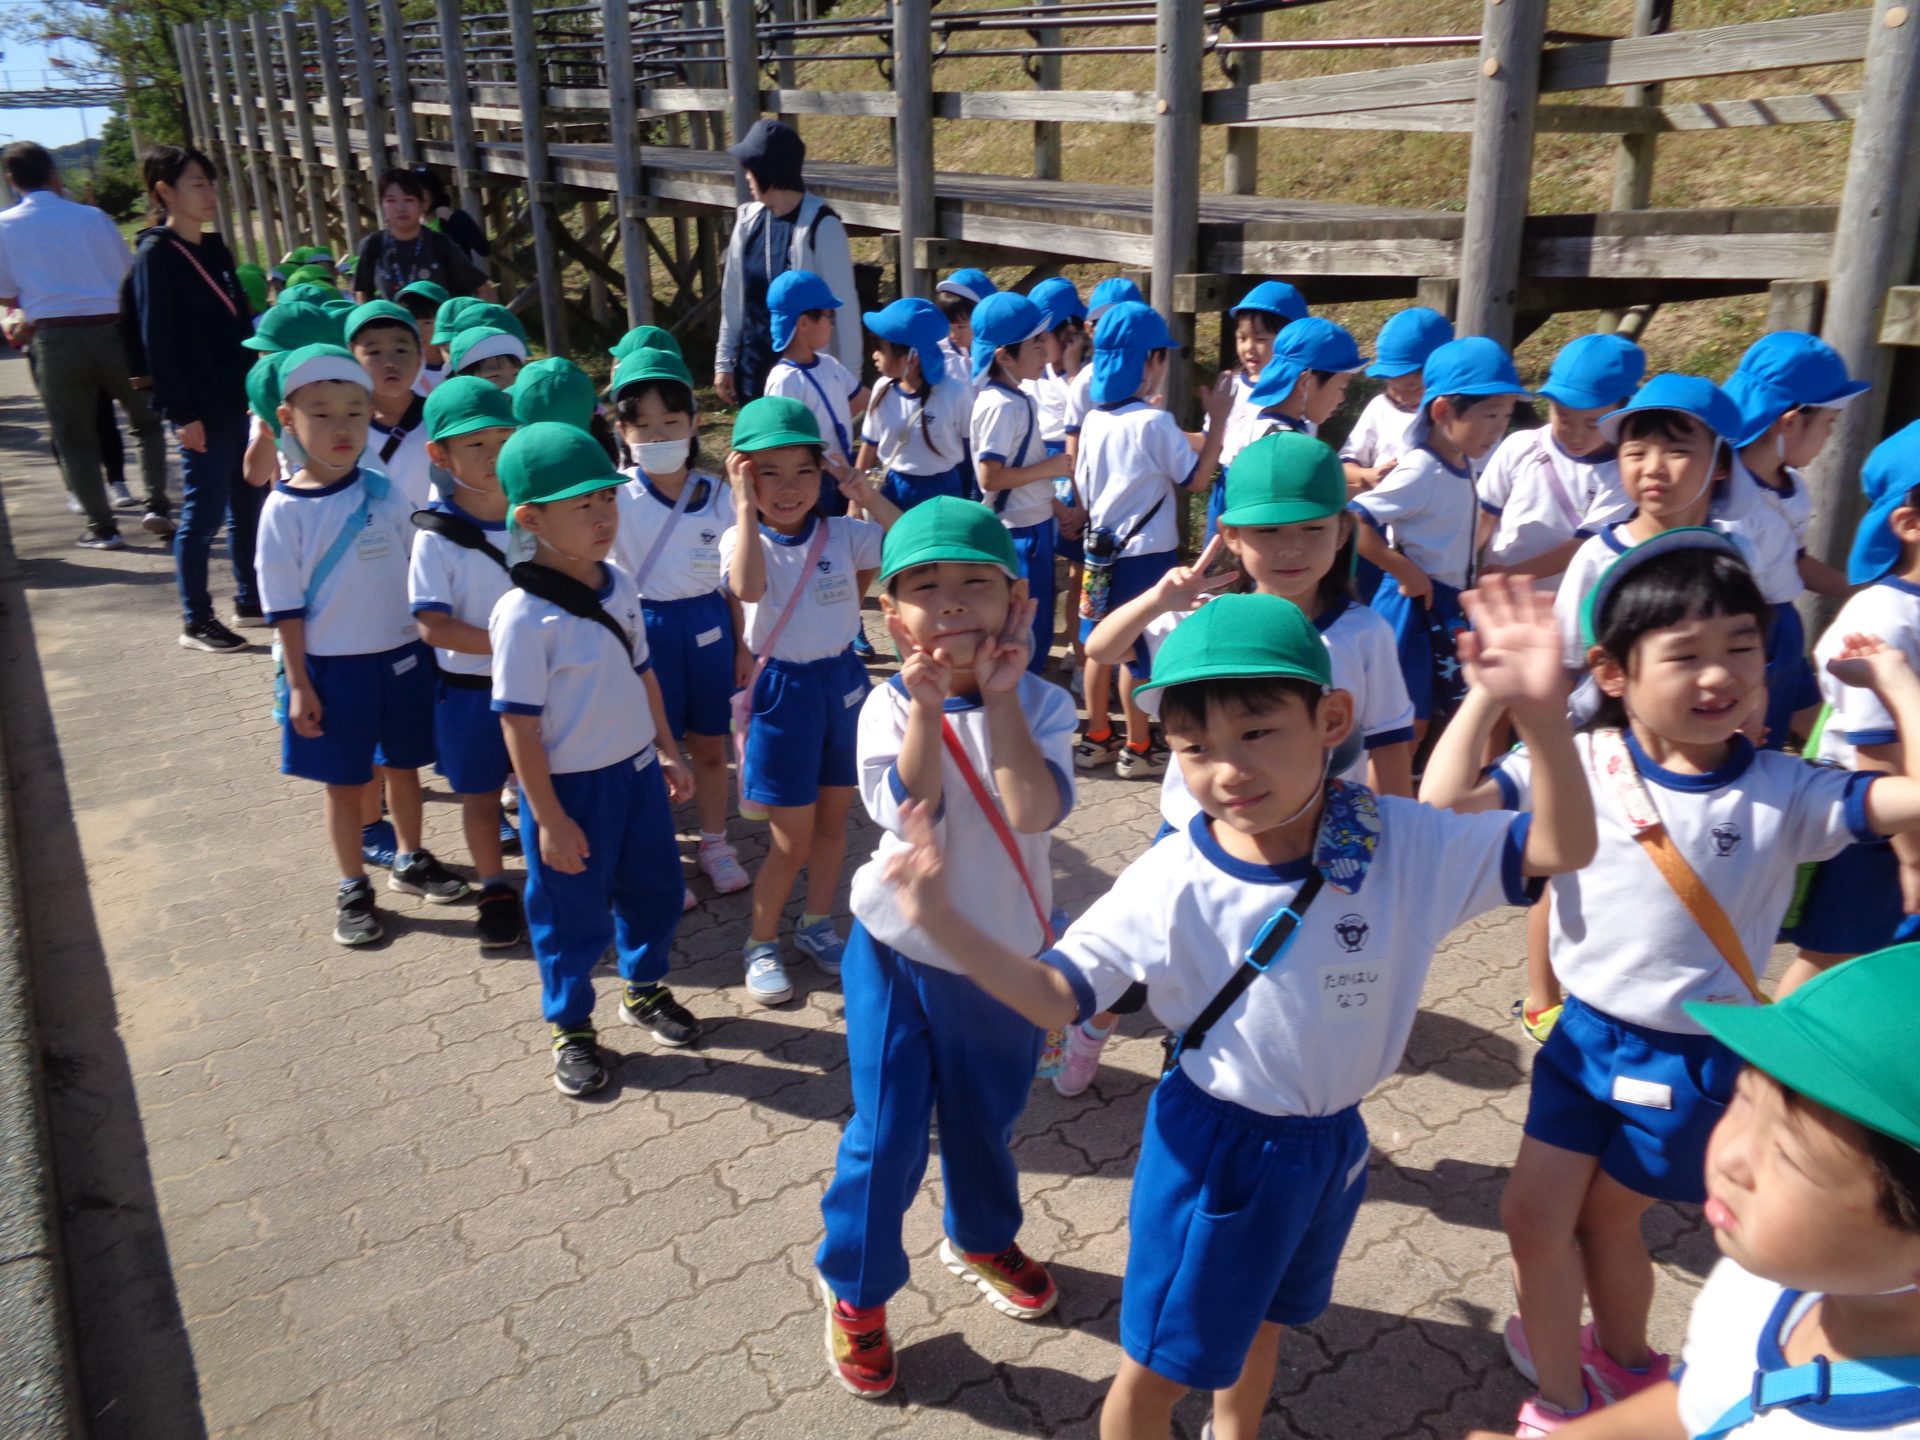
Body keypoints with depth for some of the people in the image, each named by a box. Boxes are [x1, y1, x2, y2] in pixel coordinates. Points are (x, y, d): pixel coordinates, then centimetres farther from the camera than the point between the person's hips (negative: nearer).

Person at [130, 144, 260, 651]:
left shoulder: (214, 248, 13)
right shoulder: (155, 255, -9)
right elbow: (157, 341, -13)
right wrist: (181, 413, -17)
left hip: (240, 400, 7)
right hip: (202, 409, -7)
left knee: (249, 505, 13)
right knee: (204, 514, -2)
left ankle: (251, 600, 26)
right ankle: (195, 623, 8)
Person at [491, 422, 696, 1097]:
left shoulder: (620, 584, -2)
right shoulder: (523, 614, -23)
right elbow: (520, 726, -19)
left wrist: (666, 751, 14)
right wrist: (548, 819, -17)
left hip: (637, 770, 7)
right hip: (571, 786, -6)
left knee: (653, 889, 21)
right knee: (574, 914, 10)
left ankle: (644, 988, 47)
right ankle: (571, 1027, 34)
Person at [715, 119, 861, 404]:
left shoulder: (821, 225, -13)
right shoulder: (749, 221, 4)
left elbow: (843, 303, -12)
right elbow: (733, 295, 11)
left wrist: (848, 378, -12)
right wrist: (724, 360, 13)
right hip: (753, 369, 6)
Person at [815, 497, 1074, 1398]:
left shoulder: (1039, 705, -12)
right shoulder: (889, 708, -14)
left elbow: (1037, 812, -29)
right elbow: (910, 814, -29)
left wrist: (998, 700, -32)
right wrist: (927, 709, -36)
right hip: (898, 955, -2)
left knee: (985, 1119, 23)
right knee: (887, 1136, 4)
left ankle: (981, 1239, 52)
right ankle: (855, 1291, 30)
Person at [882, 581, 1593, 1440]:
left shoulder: (1401, 843, -17)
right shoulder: (1169, 882, -23)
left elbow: (1561, 849, -18)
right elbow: (1057, 997, -17)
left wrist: (1543, 717, -36)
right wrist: (946, 924, -34)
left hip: (1333, 1142, 3)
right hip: (1211, 1146, -3)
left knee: (1260, 1319, 31)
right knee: (1158, 1368, 13)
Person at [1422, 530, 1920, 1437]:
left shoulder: (1787, 792, -14)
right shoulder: (1579, 760, -11)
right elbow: (1446, 801, -15)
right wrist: (1493, 689, -17)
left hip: (1698, 1059, -2)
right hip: (1585, 1033, 2)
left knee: (1607, 1218, 15)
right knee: (1534, 1214, 8)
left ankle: (1622, 1361, 48)